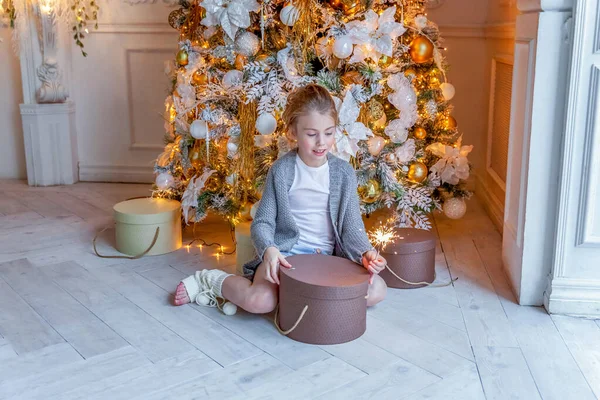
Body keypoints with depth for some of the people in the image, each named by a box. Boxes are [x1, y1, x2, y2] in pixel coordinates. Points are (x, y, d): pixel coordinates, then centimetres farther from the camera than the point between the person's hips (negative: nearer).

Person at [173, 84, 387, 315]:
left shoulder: (344, 172, 2)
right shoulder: (281, 170, -4)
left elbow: (351, 225, 2)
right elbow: (262, 222, -4)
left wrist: (365, 253, -20)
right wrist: (269, 250, -26)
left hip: (328, 257, 4)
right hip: (285, 253, -3)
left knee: (378, 290, -19)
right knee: (261, 301, -31)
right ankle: (211, 281, 1)